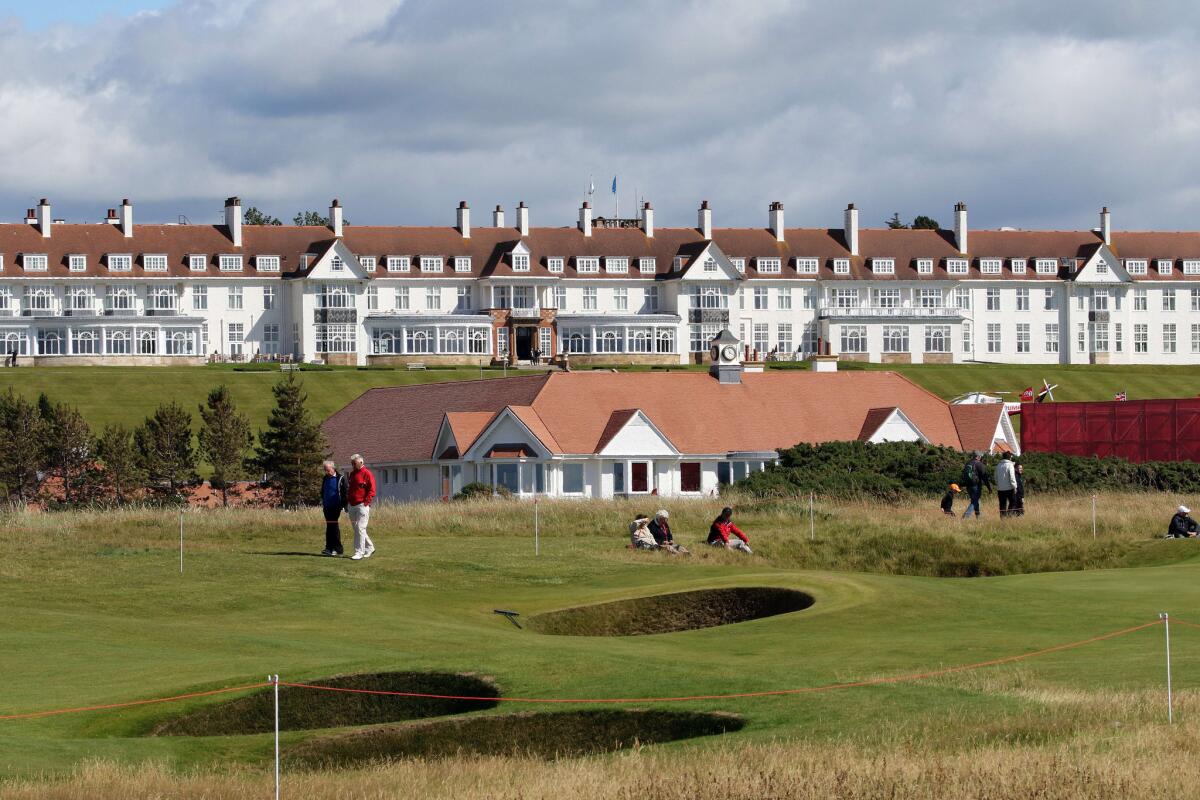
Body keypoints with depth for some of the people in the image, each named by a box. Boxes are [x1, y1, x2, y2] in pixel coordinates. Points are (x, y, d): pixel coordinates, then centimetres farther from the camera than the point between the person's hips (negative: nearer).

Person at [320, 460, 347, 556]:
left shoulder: (341, 478, -6)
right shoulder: (325, 479, 13)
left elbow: (346, 493, -6)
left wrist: (344, 505, -11)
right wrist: (322, 503, 16)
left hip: (336, 507, -6)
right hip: (327, 507, 6)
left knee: (334, 527, -7)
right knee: (329, 527, 7)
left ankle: (337, 549, -2)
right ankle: (329, 548, 9)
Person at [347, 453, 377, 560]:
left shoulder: (367, 474, -6)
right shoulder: (352, 474, 17)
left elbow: (371, 491, -10)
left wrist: (366, 502, -15)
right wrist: (347, 503, 18)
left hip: (362, 506, -8)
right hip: (351, 506, 8)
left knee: (360, 529, -11)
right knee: (357, 529, 12)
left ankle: (359, 552, -11)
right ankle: (369, 547, 25)